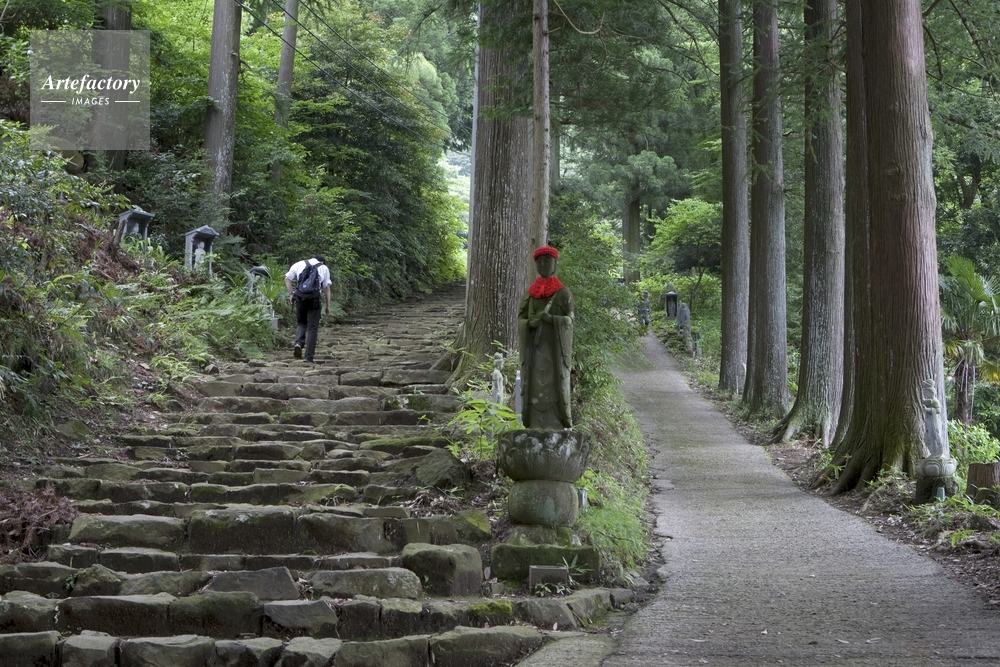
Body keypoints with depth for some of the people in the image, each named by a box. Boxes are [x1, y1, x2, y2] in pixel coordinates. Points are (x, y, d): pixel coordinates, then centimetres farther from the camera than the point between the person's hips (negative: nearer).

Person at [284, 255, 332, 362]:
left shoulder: (299, 264, 16)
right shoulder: (324, 268, 13)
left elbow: (287, 279, 5)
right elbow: (327, 288, 7)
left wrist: (291, 294, 7)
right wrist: (328, 306, 9)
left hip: (300, 298, 1)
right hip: (314, 299, -1)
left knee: (302, 323, 20)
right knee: (312, 328, 5)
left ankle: (299, 343, -7)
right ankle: (309, 356, 0)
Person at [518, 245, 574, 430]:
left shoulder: (563, 293, 4)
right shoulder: (530, 294, 13)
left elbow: (569, 320, -4)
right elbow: (521, 319, 8)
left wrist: (551, 319, -23)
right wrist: (531, 323, -15)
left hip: (555, 348, -3)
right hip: (534, 348, 3)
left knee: (556, 386, -8)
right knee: (534, 388, -2)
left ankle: (559, 428, -8)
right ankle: (535, 428, -1)